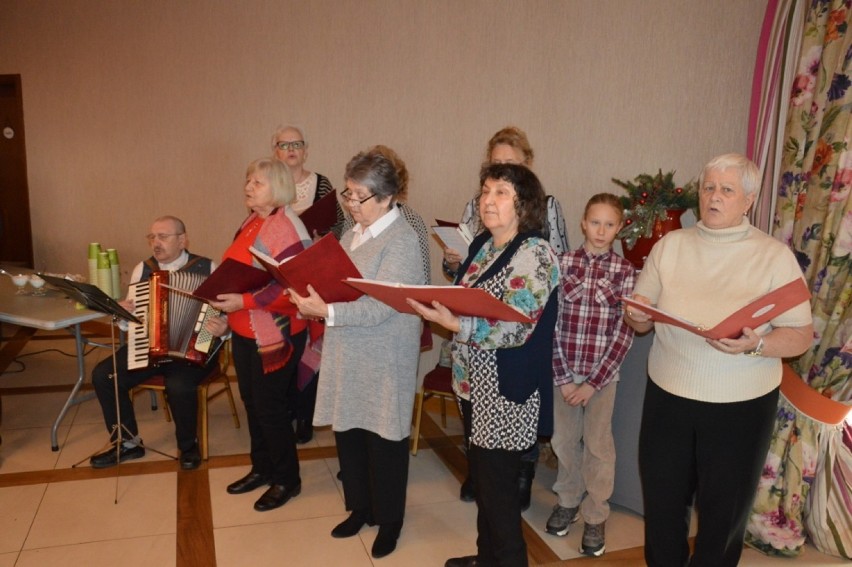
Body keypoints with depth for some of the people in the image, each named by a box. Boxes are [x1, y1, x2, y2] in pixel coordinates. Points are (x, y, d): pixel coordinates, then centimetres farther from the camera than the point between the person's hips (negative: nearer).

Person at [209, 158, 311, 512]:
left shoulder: (287, 228, -18)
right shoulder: (250, 223, 8)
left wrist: (243, 302, -28)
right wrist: (223, 297, 4)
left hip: (275, 335, -8)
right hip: (243, 332, 8)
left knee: (269, 406, 2)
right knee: (251, 402, 17)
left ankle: (287, 480, 21)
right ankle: (262, 468, 35)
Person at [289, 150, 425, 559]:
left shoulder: (402, 241, -16)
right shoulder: (354, 233, 10)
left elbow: (380, 307, -24)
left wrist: (327, 312, -30)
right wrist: (313, 301, -2)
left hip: (384, 361, -7)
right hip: (347, 355, 8)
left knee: (382, 440, 7)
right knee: (347, 433, 17)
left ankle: (389, 519, 28)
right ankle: (360, 507, 37)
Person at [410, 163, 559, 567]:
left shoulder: (533, 253, -17)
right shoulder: (483, 244, 7)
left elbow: (516, 328, -24)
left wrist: (453, 324, -32)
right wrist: (434, 304, 2)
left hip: (508, 388, -8)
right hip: (477, 380, 8)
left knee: (498, 484, 6)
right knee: (481, 473, 20)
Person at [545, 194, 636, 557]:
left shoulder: (625, 271, -5)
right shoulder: (563, 263, -3)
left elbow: (624, 332, -8)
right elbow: (551, 323, -5)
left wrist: (593, 382, -12)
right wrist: (563, 377, -9)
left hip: (602, 373, -1)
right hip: (564, 370, 1)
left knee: (598, 445, 10)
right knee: (564, 440, 15)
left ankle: (595, 517, 26)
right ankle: (568, 501, 36)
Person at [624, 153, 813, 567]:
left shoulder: (775, 256, -5)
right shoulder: (670, 245, 3)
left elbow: (801, 335, -8)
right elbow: (641, 318, 6)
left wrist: (754, 345, -27)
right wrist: (637, 316, -17)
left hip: (741, 407, -2)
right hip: (667, 398, 2)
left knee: (724, 512, 15)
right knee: (661, 503, 14)